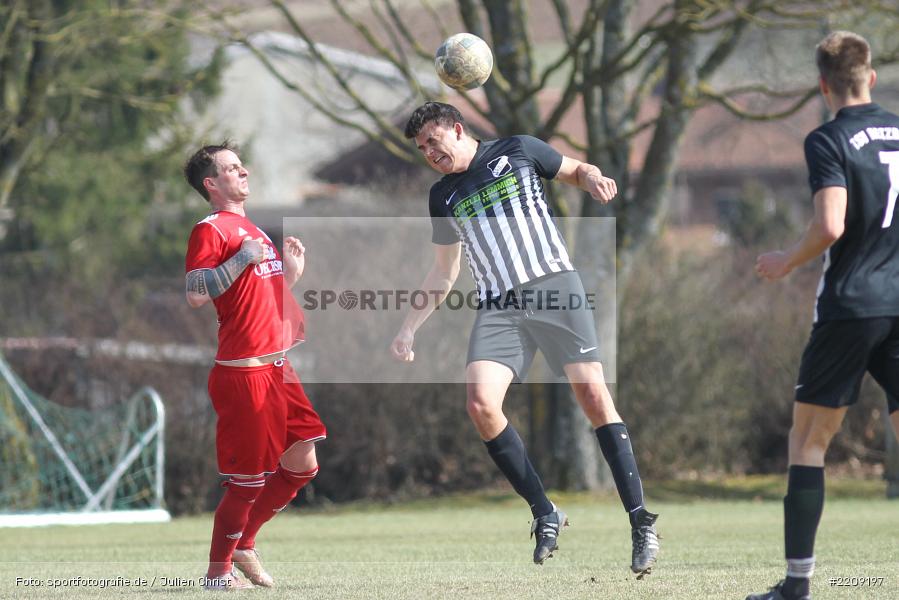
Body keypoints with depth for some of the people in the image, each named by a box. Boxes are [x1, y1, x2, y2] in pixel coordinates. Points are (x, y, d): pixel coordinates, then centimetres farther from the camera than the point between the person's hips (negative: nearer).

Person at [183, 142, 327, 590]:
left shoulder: (253, 230, 20)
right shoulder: (211, 230, -8)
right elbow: (196, 294, -20)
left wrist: (291, 273, 11)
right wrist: (244, 256, -19)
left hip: (276, 367, 9)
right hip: (244, 372, -9)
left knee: (302, 464, 9)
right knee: (249, 479, -5)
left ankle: (243, 544, 24)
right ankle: (219, 572, 9)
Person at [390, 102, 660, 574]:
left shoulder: (517, 151, 9)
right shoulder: (443, 197, 20)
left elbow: (577, 171, 14)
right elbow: (443, 273, 27)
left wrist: (593, 179, -9)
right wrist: (409, 328, 21)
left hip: (553, 287, -4)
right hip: (498, 306, 4)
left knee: (592, 394, -14)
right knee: (481, 404, -19)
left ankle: (641, 522, -11)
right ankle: (545, 514, -8)